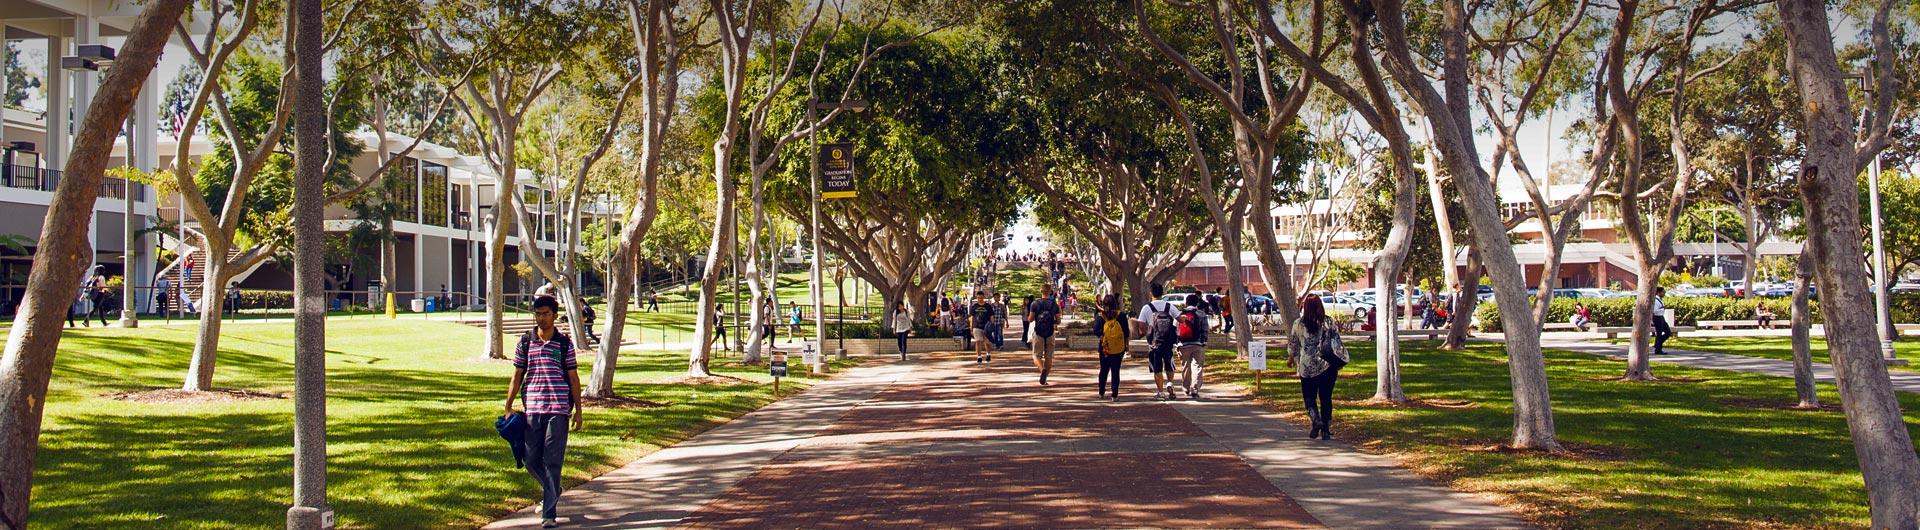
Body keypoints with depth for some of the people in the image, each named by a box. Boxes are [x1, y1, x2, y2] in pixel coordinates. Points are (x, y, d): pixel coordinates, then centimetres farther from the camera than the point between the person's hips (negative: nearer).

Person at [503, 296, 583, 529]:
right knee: (532, 461, 6)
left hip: (558, 409, -2)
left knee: (553, 462, -4)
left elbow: (573, 377, 6)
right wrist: (508, 406, 5)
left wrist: (578, 410, 4)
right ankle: (552, 491, 35)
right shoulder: (525, 341, 7)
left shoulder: (565, 343, 2)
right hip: (532, 408, 3)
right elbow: (517, 376, 11)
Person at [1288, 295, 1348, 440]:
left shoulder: (1298, 324, -4)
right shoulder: (1328, 323, -3)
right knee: (1326, 398, 10)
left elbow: (1293, 345, 7)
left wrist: (1291, 358, 25)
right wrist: (1340, 359, 9)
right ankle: (1325, 430, 10)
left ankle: (1316, 419, -17)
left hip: (1308, 367, -1)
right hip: (1327, 365, 1)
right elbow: (1337, 343, -2)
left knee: (1309, 396, 10)